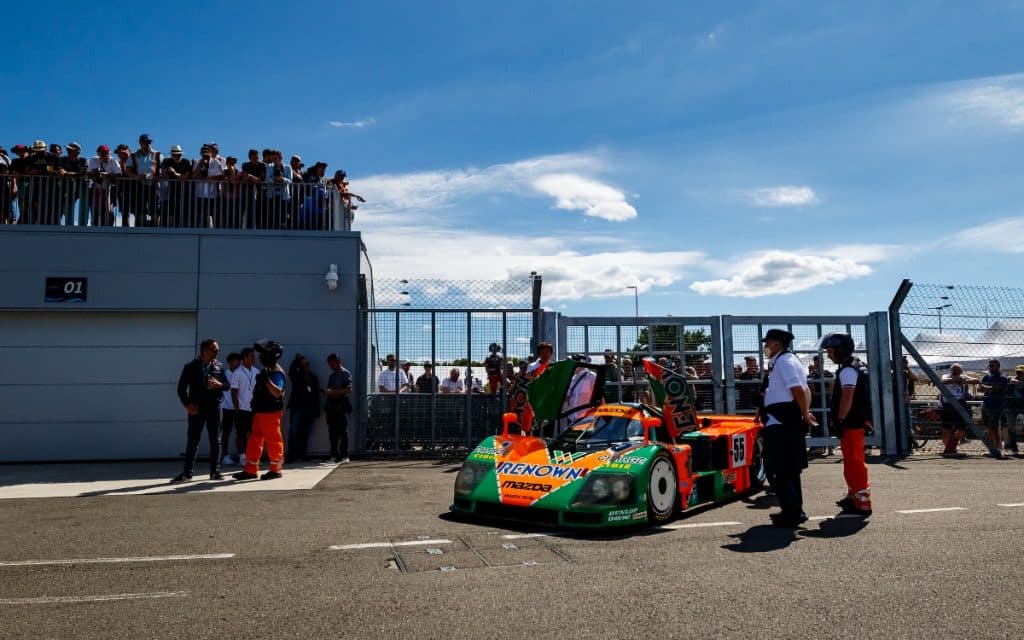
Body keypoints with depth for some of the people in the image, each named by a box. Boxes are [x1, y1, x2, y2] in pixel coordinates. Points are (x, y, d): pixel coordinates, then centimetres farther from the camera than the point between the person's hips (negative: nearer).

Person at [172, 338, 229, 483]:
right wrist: (187, 405, -9)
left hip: (214, 407, 2)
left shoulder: (219, 366, 8)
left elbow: (227, 384, 9)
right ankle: (187, 472, 6)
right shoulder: (190, 367, 1)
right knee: (192, 440, 1)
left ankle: (215, 471, 12)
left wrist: (219, 384, -14)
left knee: (215, 440, 5)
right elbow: (181, 388, 2)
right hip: (196, 408, -2)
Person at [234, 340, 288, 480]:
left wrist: (266, 379, -33)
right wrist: (255, 406, 25)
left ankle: (275, 470, 8)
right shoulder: (265, 371, 16)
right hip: (260, 411, 10)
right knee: (254, 439, 10)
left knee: (273, 440, -2)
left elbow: (277, 392, -27)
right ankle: (250, 470, 15)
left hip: (271, 412, -10)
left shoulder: (277, 372, -14)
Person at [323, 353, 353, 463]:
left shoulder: (345, 374, -3)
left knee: (343, 432, -6)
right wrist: (326, 392, 5)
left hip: (341, 406, -7)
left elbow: (349, 389, -14)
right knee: (332, 432, 6)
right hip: (331, 406, 7)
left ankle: (344, 456, -5)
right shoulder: (332, 375, 20)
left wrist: (333, 392, -18)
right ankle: (334, 455, 11)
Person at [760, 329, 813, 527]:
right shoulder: (791, 360, 19)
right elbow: (803, 389, 20)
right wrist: (806, 412, 11)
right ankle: (794, 511, 26)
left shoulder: (783, 361, -14)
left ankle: (791, 513, -3)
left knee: (778, 470, -6)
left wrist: (805, 415, -14)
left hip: (780, 424, -11)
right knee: (789, 469, 18)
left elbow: (798, 390, -23)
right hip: (789, 422, 11)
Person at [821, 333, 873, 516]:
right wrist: (840, 420, 23)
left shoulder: (848, 371, -15)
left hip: (851, 425, -11)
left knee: (854, 463, -8)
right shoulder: (848, 369, 18)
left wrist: (839, 420, -22)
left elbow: (847, 398, -24)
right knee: (851, 462, 20)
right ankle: (853, 495, 32)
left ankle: (862, 503, -5)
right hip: (853, 423, 11)